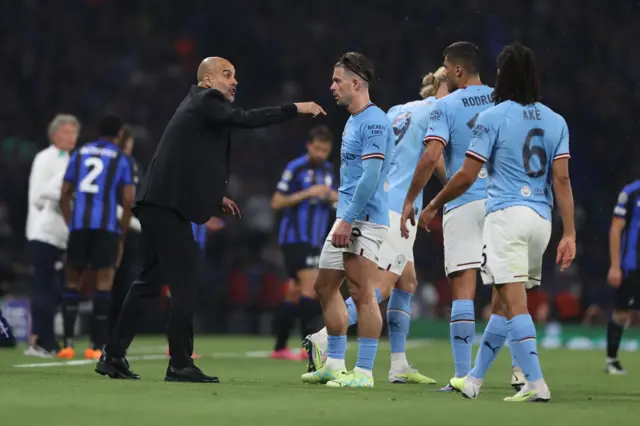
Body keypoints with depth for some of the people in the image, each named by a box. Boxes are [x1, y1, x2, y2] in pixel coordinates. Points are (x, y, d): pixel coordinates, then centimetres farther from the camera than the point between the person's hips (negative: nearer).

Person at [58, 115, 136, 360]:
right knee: (104, 282, 0)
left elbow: (64, 196, 12)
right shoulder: (122, 159, 7)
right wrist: (122, 236, 7)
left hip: (79, 224, 3)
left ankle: (68, 343, 1)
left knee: (72, 281, 11)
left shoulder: (79, 154, 16)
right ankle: (96, 346, -6)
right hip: (106, 226, -3)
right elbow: (128, 201, -1)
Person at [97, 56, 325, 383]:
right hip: (167, 207, -10)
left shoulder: (202, 105, 22)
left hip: (161, 206, 10)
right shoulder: (205, 101, -7)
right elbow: (247, 119, -21)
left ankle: (113, 356, 17)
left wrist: (216, 198, 21)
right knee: (185, 282, -9)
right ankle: (180, 365, -8)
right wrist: (296, 109, -16)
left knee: (150, 281, 14)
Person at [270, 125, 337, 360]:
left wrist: (333, 196, -5)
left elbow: (333, 200, 19)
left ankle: (279, 348, 15)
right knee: (311, 285, -19)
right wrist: (307, 193, -21)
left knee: (297, 292, 9)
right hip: (295, 237, -8)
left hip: (314, 241, 8)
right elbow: (277, 202, -11)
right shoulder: (295, 168, -9)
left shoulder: (327, 170, 12)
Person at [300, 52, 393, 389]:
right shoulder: (352, 121, 18)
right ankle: (335, 364, 22)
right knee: (325, 286, 14)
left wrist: (348, 219, -23)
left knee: (362, 292, -10)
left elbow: (371, 175, -22)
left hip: (364, 220, -11)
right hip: (347, 218, 11)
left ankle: (363, 372, -9)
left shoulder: (373, 121, -14)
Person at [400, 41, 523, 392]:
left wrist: (410, 200, -6)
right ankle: (519, 370, 6)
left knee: (463, 290, -3)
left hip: (463, 205, -4)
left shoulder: (445, 106, -3)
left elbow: (431, 156, -14)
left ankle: (463, 376, -8)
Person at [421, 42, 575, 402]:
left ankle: (536, 384, -18)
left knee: (514, 302, -8)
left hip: (506, 214, -6)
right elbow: (561, 179, 2)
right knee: (506, 304, 13)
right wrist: (569, 234, 1)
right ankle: (473, 380, 23)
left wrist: (433, 206, 12)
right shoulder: (556, 122, 10)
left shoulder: (492, 118, -3)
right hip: (542, 219, 6)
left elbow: (466, 176, -3)